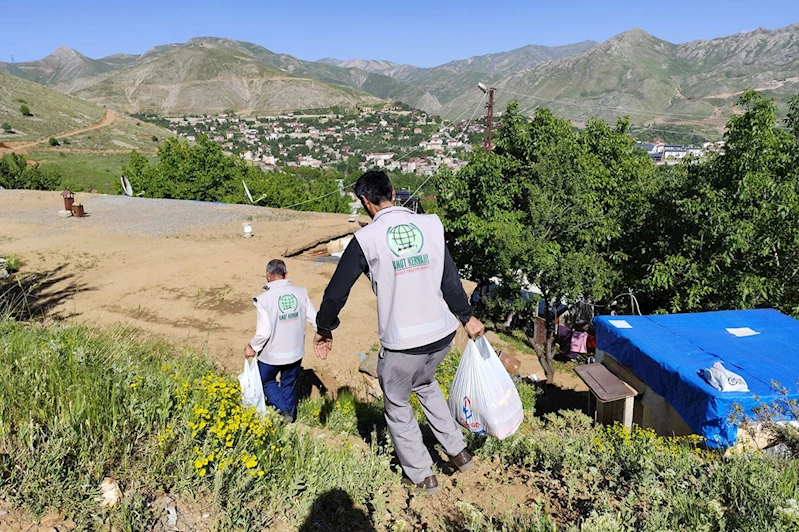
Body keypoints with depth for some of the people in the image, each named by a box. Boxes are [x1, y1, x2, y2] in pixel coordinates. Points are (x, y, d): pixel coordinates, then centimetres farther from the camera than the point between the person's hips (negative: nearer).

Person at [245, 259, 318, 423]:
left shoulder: (264, 300, -20)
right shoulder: (300, 293, -8)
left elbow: (263, 332, -21)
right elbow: (315, 319, -2)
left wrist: (252, 347, -3)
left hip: (272, 354, -3)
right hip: (295, 352, 4)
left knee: (266, 381, 23)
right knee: (289, 386, 22)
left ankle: (284, 411, 8)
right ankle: (289, 421, 34)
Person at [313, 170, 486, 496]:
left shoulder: (366, 239, -11)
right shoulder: (431, 225, -2)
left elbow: (337, 290, -5)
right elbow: (450, 279, 3)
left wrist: (324, 329, 11)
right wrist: (466, 317, 17)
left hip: (402, 342, -5)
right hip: (443, 333, 5)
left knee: (397, 404, 20)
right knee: (425, 384, 33)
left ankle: (421, 476, 30)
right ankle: (457, 451, 36)